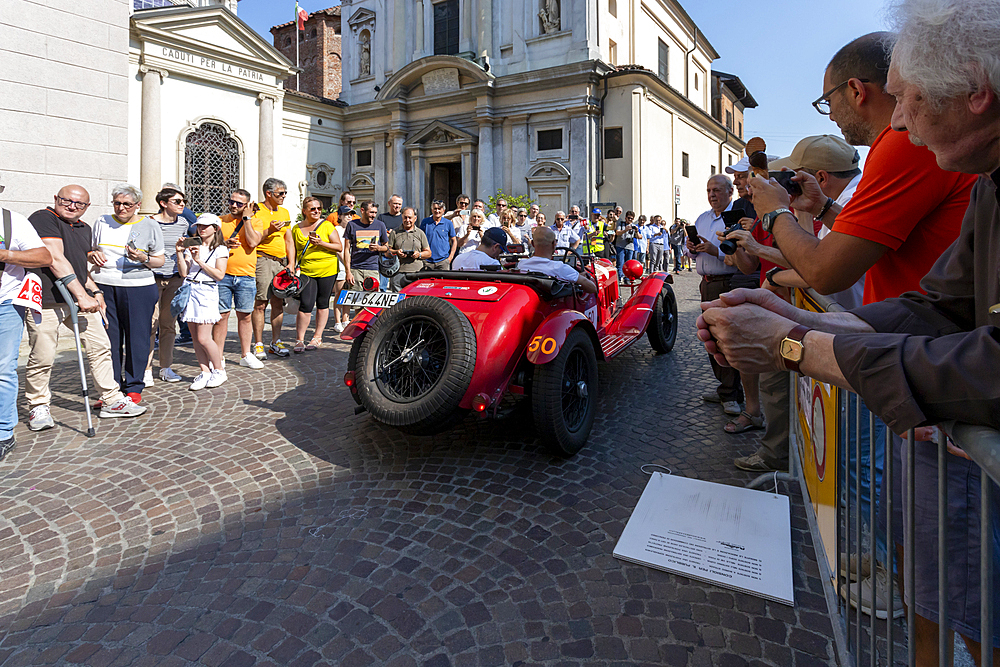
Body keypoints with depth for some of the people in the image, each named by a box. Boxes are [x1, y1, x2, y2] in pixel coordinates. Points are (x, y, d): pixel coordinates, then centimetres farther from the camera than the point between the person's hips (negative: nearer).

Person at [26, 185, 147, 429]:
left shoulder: (84, 228, 19)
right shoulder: (43, 219, -7)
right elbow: (56, 260, -17)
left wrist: (95, 292, 20)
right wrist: (81, 295, -21)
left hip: (80, 297, 8)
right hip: (46, 300, -7)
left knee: (100, 346, 5)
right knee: (42, 356, -2)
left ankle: (112, 401, 13)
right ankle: (38, 407, 16)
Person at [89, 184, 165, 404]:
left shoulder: (150, 226, 4)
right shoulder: (101, 222, 12)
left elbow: (160, 260, 6)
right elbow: (90, 250, 23)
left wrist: (143, 259, -14)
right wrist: (93, 255, 0)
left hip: (139, 288, -2)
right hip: (104, 287, 3)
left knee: (137, 338, 1)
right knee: (107, 338, 4)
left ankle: (134, 387, 12)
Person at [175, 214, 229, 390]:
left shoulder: (220, 249, 2)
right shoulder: (192, 247, 14)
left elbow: (219, 275, -9)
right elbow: (184, 272, 5)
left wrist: (199, 261, -13)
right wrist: (179, 253, -5)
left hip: (207, 292, -5)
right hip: (190, 290, 5)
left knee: (203, 338, -9)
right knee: (195, 338, 5)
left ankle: (219, 371, 8)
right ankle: (205, 372, 15)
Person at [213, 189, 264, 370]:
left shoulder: (255, 221, 5)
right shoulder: (220, 221, 10)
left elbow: (252, 242, -11)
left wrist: (247, 218, -8)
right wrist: (224, 244, -12)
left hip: (246, 276, 0)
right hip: (223, 274, 1)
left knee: (245, 315, 6)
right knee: (221, 315, 2)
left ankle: (246, 355, 17)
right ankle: (218, 356, 10)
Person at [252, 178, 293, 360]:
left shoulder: (284, 212, 17)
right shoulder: (256, 211, -3)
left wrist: (290, 262, 13)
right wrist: (269, 231, -19)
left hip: (281, 261, 6)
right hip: (262, 260, -6)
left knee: (278, 303, 6)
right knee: (260, 304, -6)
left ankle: (276, 342, 14)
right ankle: (258, 344, 0)